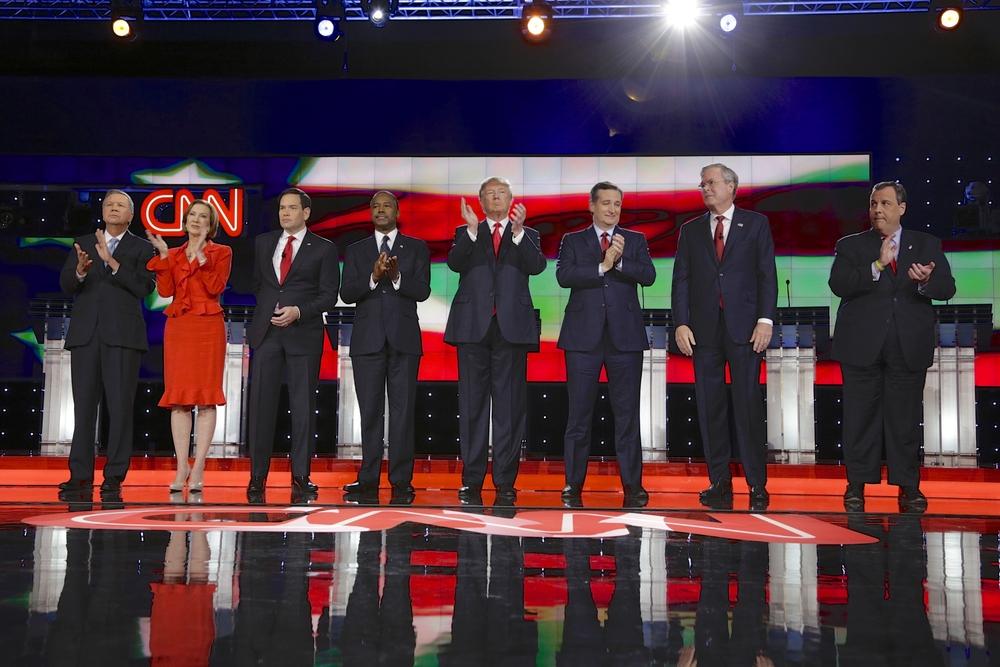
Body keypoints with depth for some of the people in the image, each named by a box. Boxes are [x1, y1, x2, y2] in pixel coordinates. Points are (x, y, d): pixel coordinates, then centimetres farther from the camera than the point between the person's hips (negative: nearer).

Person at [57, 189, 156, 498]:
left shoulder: (142, 248, 8)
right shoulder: (83, 244, 17)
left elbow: (143, 287, -6)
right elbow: (66, 285, 6)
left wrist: (112, 262, -16)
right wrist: (80, 271, -15)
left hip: (122, 334, -3)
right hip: (85, 333, 3)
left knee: (120, 405, -4)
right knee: (84, 404, 2)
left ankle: (114, 476, 1)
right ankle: (80, 475, 6)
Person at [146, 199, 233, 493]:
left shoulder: (221, 252, 6)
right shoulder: (173, 254, 16)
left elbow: (215, 288, -10)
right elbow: (165, 290, 2)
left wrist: (201, 255, -13)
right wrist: (163, 255, -3)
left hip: (208, 328, -3)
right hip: (178, 328, 4)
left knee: (206, 397, -5)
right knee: (178, 397, 1)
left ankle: (198, 469, -3)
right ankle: (182, 467, 5)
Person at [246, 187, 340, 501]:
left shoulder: (324, 249, 3)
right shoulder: (263, 242, 13)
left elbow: (329, 295, -2)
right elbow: (255, 281, 20)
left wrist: (298, 311, -13)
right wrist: (266, 309, 7)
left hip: (304, 334, -2)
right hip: (265, 332, 3)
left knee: (303, 406, 1)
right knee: (261, 404, 0)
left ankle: (301, 476, 7)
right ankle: (258, 477, 6)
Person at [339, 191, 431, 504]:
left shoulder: (416, 248, 9)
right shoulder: (356, 250, 12)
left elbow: (422, 291, -3)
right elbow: (346, 293, 1)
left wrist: (396, 276, -20)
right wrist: (373, 277, -16)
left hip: (403, 338, -1)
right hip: (367, 338, 2)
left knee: (402, 410, -3)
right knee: (370, 411, 4)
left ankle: (401, 480, 1)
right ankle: (369, 478, 10)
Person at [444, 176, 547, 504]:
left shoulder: (527, 235, 14)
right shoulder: (466, 233, 14)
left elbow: (537, 266, -6)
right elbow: (455, 263, -5)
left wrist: (518, 231, -17)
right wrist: (472, 230, -16)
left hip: (511, 327, 0)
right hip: (473, 326, 0)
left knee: (510, 404, 0)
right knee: (473, 403, 2)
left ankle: (505, 481, 5)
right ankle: (471, 480, 8)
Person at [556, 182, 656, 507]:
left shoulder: (635, 240, 12)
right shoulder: (573, 241, 10)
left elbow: (648, 275, -3)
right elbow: (564, 276, -7)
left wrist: (619, 262, -16)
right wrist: (602, 267, -13)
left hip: (625, 336, 1)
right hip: (584, 335, 0)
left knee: (627, 413, 2)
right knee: (579, 413, 2)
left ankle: (632, 484, 7)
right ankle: (573, 484, 9)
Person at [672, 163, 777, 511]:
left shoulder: (755, 224, 8)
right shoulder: (691, 230, 14)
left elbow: (767, 274, 2)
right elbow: (681, 280, 9)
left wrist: (765, 319, -8)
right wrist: (681, 323, -2)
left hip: (744, 327, -3)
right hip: (704, 329, 3)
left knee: (748, 405, -5)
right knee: (710, 408, 3)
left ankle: (757, 485, 1)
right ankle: (719, 484, 10)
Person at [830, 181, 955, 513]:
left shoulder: (926, 245, 9)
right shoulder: (851, 246, 6)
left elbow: (947, 288, 0)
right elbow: (839, 285, -10)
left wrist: (925, 282, -23)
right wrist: (878, 266, -21)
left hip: (909, 346, 1)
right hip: (862, 345, 0)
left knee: (906, 417, 4)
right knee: (860, 416, 4)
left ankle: (908, 487, 12)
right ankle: (857, 485, 13)